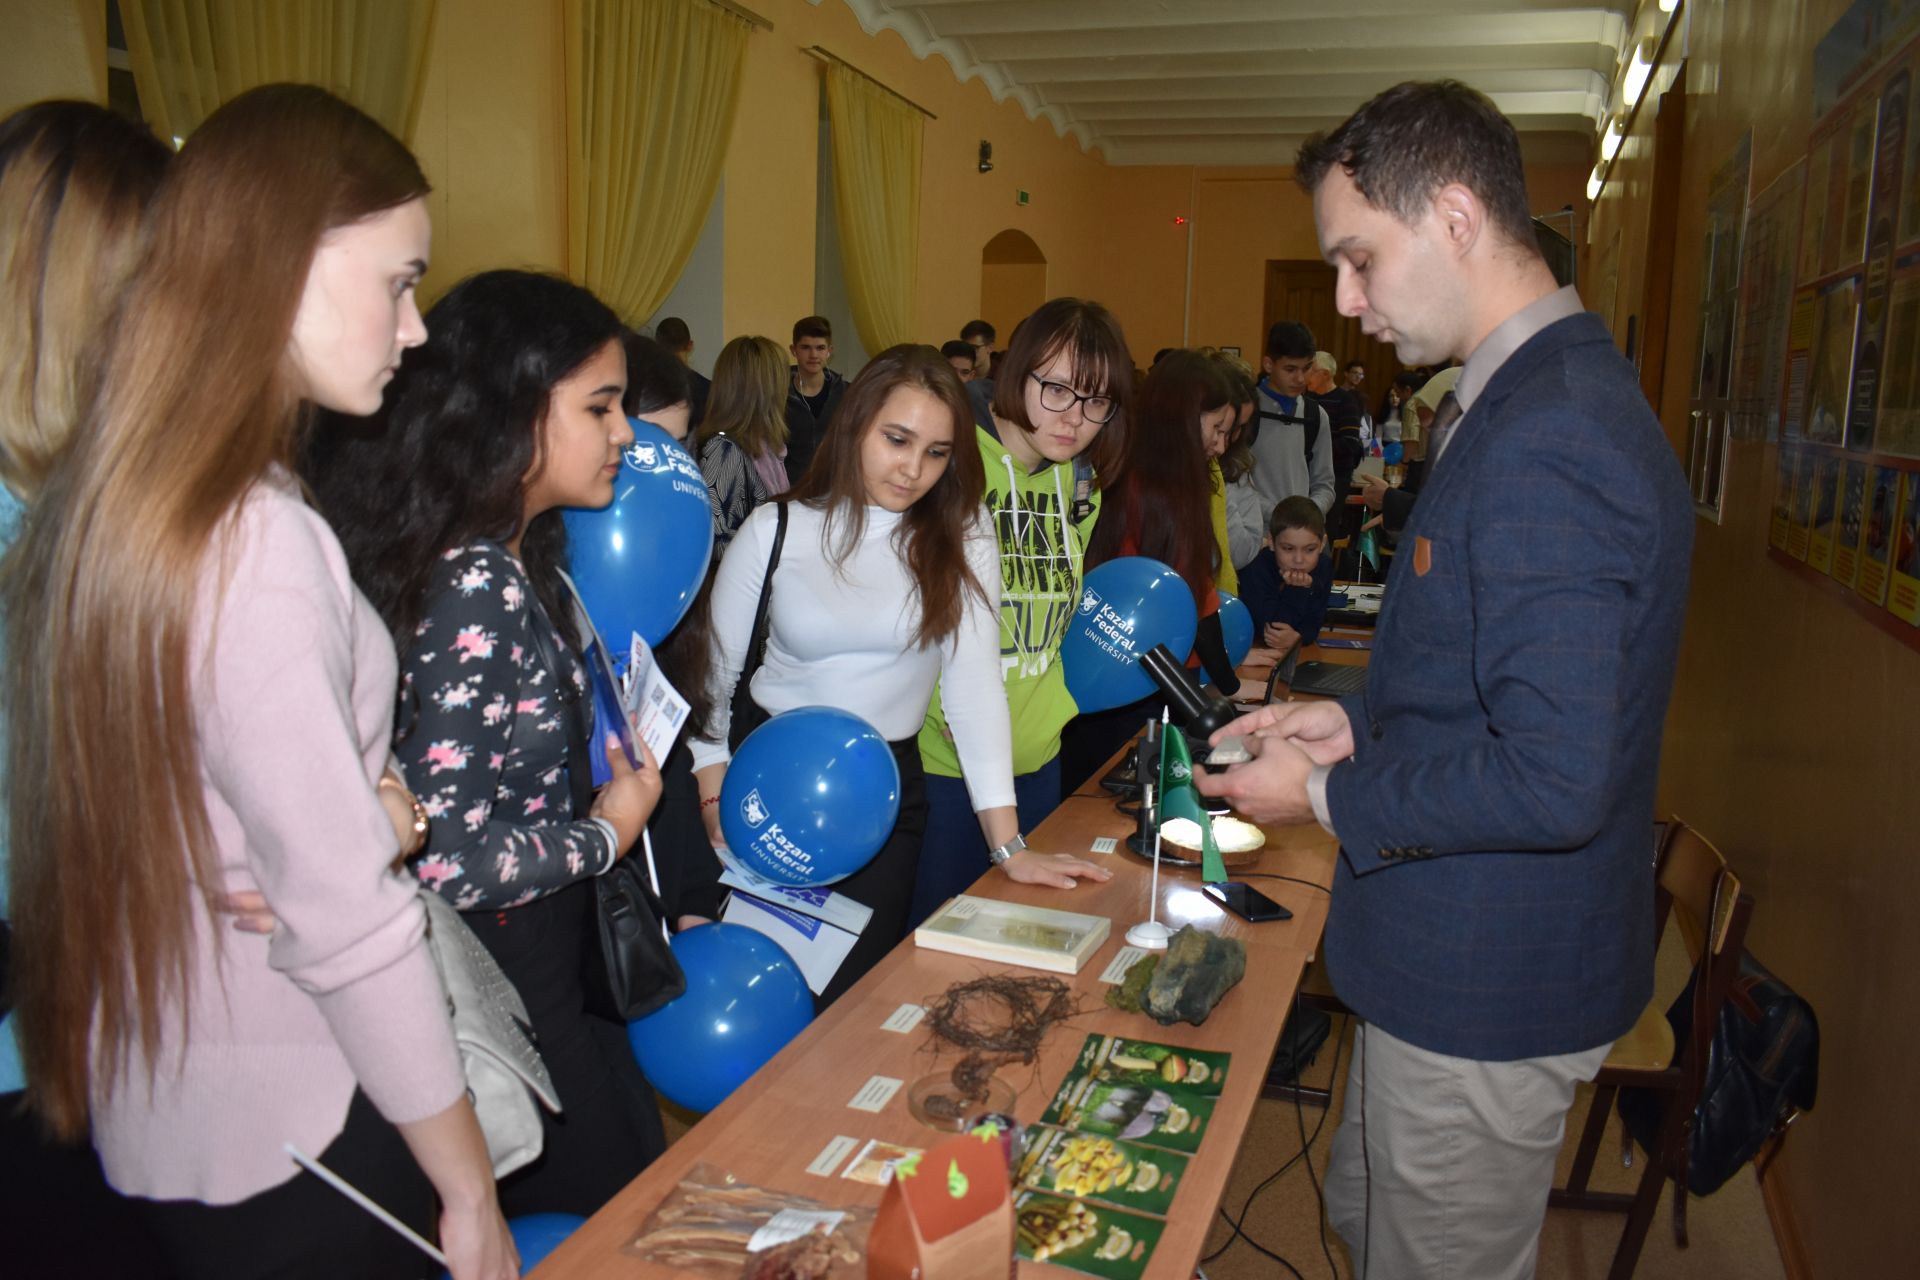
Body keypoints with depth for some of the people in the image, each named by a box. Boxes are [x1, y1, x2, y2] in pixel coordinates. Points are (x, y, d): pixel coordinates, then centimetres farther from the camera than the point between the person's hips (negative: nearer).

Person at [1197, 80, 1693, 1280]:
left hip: (1486, 991, -10)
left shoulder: (1548, 441, -27)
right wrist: (1357, 722, 5)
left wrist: (1328, 795, -18)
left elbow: (1555, 781, -30)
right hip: (1460, 956, 10)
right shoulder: (1548, 394, 8)